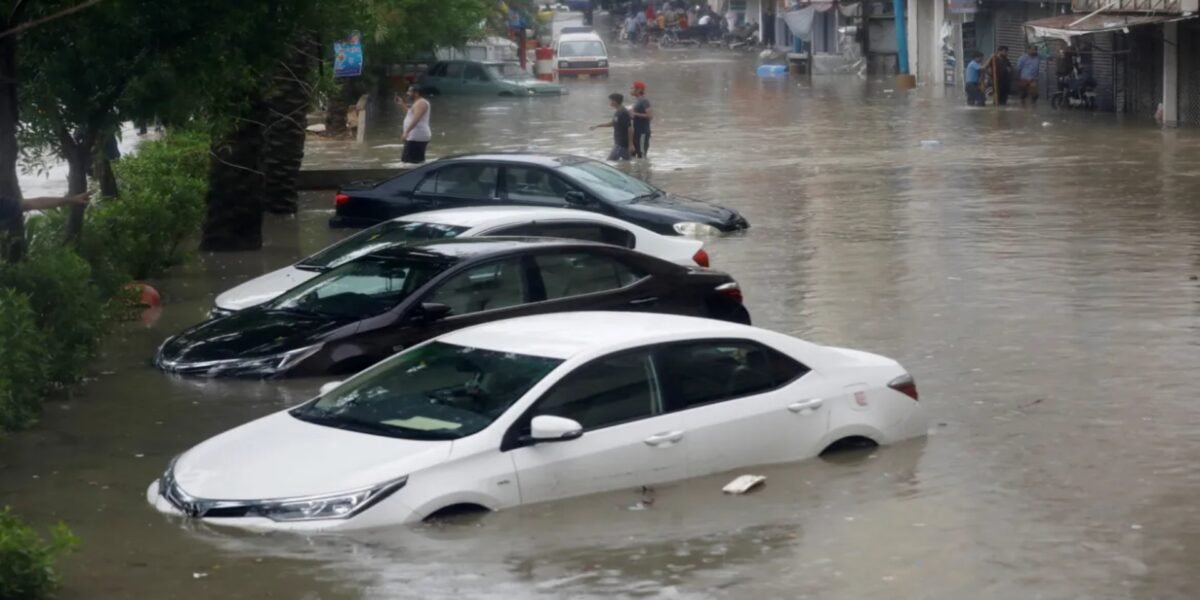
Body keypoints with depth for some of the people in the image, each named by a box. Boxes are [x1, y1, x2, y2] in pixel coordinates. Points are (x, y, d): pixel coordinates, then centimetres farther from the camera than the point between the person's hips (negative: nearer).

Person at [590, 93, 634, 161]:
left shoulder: (624, 114, -20)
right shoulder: (618, 113, 9)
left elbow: (630, 129, -21)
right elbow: (613, 123, 26)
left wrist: (630, 144, -21)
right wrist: (597, 126, 28)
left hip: (622, 144, -9)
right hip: (618, 142, 9)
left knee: (611, 161, -6)